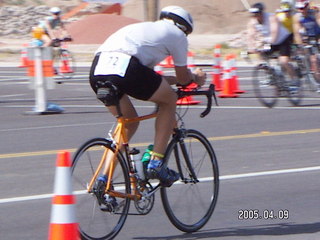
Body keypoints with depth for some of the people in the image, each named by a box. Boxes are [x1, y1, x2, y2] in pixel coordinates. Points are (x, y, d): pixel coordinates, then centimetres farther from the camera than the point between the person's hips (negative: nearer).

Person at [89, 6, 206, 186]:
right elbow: (183, 78, 26)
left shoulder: (144, 28, 39)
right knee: (169, 100, 20)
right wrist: (195, 78, 49)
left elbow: (147, 76, 43)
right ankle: (156, 163, 13)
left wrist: (191, 78, 52)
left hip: (97, 71, 7)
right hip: (125, 68, -7)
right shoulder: (177, 34, 20)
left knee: (129, 122, 26)